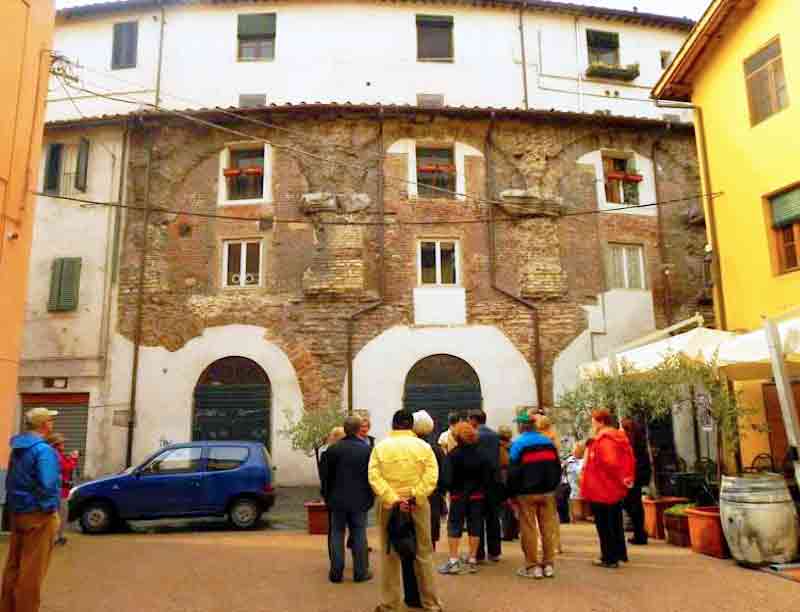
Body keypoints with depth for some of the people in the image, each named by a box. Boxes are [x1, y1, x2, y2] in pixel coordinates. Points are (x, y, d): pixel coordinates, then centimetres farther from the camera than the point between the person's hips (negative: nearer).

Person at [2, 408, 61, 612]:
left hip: (17, 512, 9)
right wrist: (51, 510, -12)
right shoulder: (43, 449, -19)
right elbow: (47, 484, -26)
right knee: (32, 568, 0)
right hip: (38, 514, -9)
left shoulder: (17, 447, 11)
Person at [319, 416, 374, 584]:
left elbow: (325, 475, 0)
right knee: (359, 535, 8)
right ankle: (360, 572, 12)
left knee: (337, 534, 9)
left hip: (337, 500, 1)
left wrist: (327, 497, 12)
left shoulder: (333, 449, -6)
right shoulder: (367, 450, -9)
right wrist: (370, 499, 8)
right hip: (359, 500, -1)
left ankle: (336, 572, 13)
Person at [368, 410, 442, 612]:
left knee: (389, 554, 11)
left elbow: (374, 477, -11)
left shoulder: (380, 447, -1)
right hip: (418, 504, 0)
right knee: (423, 553, 12)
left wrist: (393, 500, -16)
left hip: (388, 505, 0)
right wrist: (414, 497, -15)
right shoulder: (423, 446, -1)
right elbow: (431, 477, -11)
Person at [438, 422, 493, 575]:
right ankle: (472, 561, 16)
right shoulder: (481, 455, -1)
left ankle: (453, 561, 0)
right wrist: (484, 490, 10)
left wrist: (450, 489, 0)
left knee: (454, 526, 4)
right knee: (475, 526, 10)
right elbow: (489, 477, 0)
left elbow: (446, 478, -17)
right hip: (477, 496, 3)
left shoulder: (453, 455, -13)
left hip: (458, 496, -3)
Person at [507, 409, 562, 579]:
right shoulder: (548, 442, 7)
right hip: (547, 492, 5)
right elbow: (557, 468, 10)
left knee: (529, 529, 2)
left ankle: (532, 566, 4)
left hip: (526, 493, -4)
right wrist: (553, 486, 16)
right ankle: (548, 565, 13)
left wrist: (512, 493, -4)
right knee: (548, 528, 10)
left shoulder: (518, 444, -8)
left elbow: (513, 471, -10)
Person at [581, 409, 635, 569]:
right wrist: (626, 477, 10)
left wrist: (619, 478, -16)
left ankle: (609, 558, 8)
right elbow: (629, 458, 12)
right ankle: (620, 554, 29)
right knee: (615, 523, 19)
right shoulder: (619, 438, 9)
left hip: (601, 490, -9)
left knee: (604, 525, 2)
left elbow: (610, 462, -30)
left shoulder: (602, 441, -20)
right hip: (616, 489, 9)